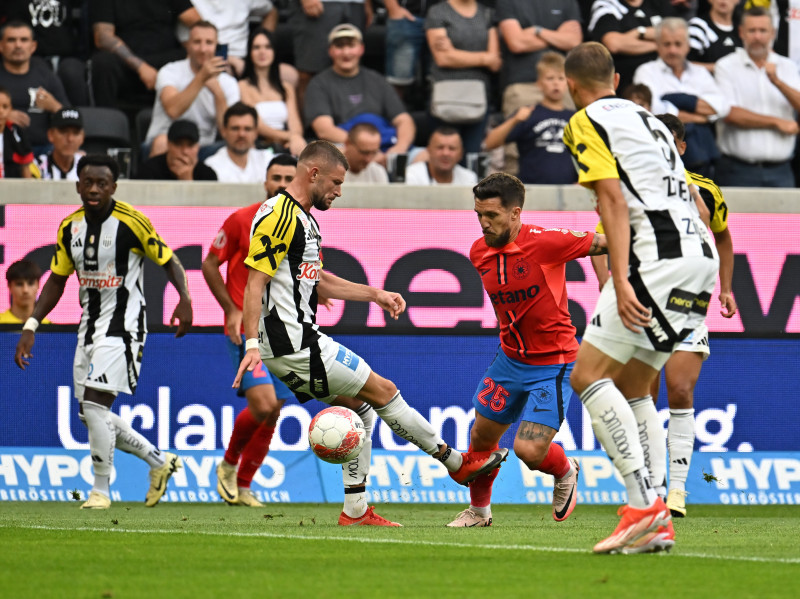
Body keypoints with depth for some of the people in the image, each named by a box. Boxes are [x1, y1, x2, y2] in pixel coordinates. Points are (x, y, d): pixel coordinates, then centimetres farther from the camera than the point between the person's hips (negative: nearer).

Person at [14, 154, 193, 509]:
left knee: (95, 404, -18)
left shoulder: (131, 222, -13)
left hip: (123, 326, -7)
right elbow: (57, 280, 14)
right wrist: (31, 327, 7)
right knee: (93, 414, 8)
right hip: (89, 327, 7)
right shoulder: (69, 228, 5)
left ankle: (101, 489, -5)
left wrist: (184, 300, -23)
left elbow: (169, 261, -6)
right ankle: (159, 461, 26)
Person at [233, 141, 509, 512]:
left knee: (358, 405, 14)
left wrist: (375, 294, 24)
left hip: (301, 339, 11)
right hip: (294, 344, -11)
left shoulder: (302, 218, 17)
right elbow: (255, 283, -21)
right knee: (382, 390, -3)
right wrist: (252, 344, -28)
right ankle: (457, 463, 8)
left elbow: (317, 281, 27)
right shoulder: (279, 215, -16)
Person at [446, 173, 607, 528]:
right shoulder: (479, 253, -2)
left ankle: (565, 472, 21)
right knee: (481, 436, 12)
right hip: (510, 358, 6)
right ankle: (478, 510, 37)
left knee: (529, 449, -14)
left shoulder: (546, 242, -21)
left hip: (552, 362, -6)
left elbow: (602, 244, -10)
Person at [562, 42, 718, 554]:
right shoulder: (648, 119, 26)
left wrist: (622, 280, -19)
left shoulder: (586, 122, 1)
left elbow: (613, 198, -11)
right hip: (700, 255, 8)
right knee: (632, 386, 14)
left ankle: (644, 504, -21)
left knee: (589, 376, -8)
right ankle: (656, 523, 7)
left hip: (658, 258, -8)